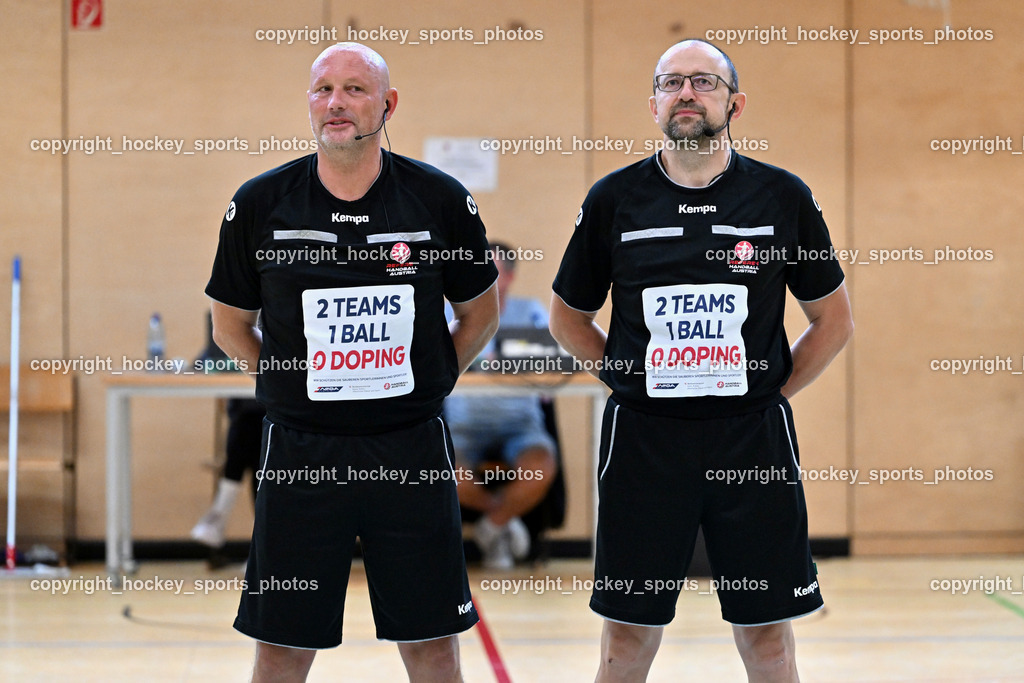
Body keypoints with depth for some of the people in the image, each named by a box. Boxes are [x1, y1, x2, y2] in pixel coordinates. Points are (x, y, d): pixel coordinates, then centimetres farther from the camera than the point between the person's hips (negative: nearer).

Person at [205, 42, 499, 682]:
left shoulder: (440, 199, -1)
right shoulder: (260, 204, -1)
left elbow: (481, 312, 13)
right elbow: (231, 324, 12)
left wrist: (432, 382, 6)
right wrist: (292, 383, 5)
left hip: (413, 449, 0)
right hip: (300, 452, 0)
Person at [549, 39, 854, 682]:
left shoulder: (783, 196, 1)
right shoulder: (615, 199, 2)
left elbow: (835, 320, 10)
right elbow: (569, 317, 14)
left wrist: (773, 390, 3)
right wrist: (634, 378, 5)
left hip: (753, 437, 0)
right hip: (644, 437, 0)